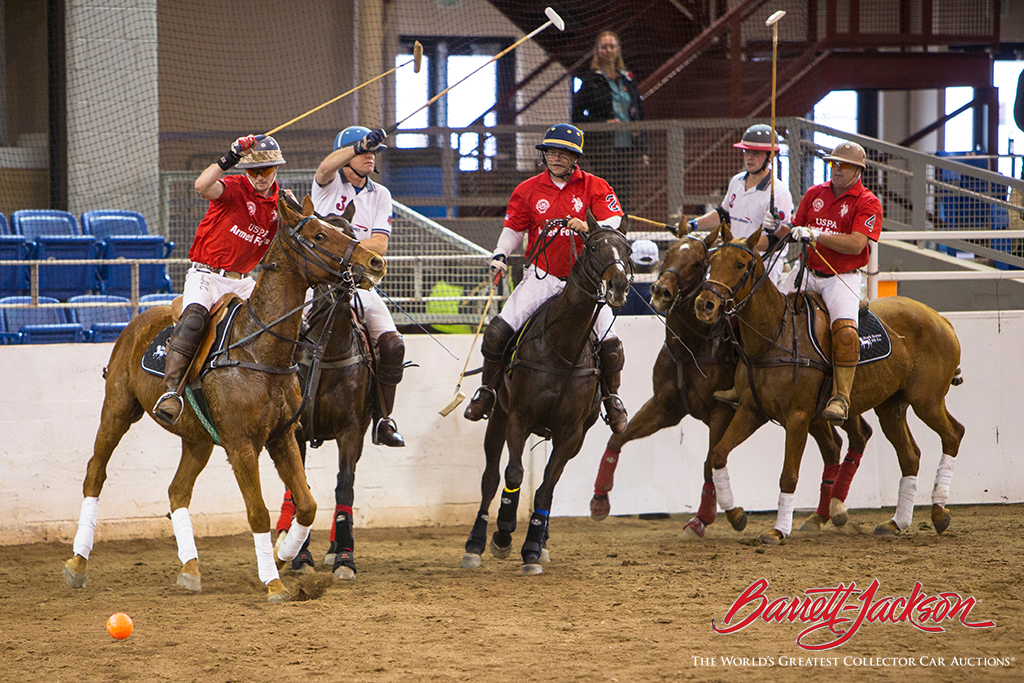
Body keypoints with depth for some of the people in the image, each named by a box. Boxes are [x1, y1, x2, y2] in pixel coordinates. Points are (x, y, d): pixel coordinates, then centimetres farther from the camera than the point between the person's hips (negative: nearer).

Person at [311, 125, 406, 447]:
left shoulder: (380, 195, 11)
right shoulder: (328, 184, 3)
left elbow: (379, 245, -1)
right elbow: (327, 166, -24)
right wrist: (362, 144, -38)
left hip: (359, 283, 3)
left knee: (392, 345, -14)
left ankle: (382, 420, -2)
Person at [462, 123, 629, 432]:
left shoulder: (594, 187, -1)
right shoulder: (528, 190, 4)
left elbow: (613, 223, -9)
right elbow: (513, 228, 13)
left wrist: (588, 228, -28)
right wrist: (501, 255, -3)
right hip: (542, 276, 1)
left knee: (610, 344, -13)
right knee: (497, 331, -14)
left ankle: (612, 398, 13)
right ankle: (487, 390, 7)